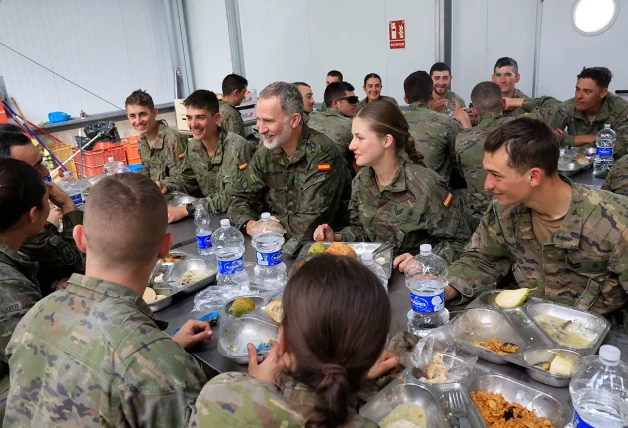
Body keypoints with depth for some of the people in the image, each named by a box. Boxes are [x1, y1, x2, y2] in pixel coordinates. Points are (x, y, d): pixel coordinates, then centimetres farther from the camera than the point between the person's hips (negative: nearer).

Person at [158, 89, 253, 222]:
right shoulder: (193, 145, 2)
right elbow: (185, 178, 17)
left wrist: (185, 210, -30)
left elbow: (232, 198, -25)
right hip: (209, 216, 6)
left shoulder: (236, 148, -20)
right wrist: (165, 186, -4)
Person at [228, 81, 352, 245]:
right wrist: (250, 225, -17)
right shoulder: (265, 153, -1)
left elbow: (307, 226, -26)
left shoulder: (322, 154, -21)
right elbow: (241, 199, 4)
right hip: (280, 241, 5)